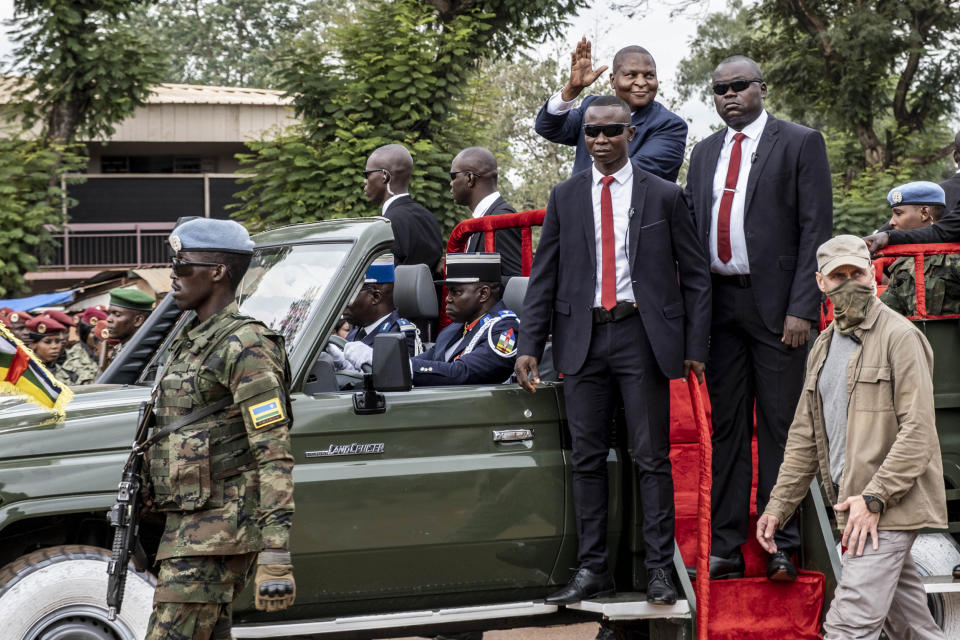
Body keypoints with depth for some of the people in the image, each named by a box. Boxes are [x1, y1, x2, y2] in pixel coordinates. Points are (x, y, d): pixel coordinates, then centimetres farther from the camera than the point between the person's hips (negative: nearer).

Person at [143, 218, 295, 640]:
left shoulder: (244, 348, -13)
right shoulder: (190, 342, 17)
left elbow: (273, 455, -19)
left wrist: (276, 552, -26)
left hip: (216, 533, -10)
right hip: (189, 524, 10)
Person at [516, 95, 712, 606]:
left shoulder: (664, 196, 4)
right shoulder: (564, 198, 10)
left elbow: (695, 276, 5)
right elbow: (543, 277, 10)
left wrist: (695, 347, -2)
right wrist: (529, 346, 1)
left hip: (642, 336, -2)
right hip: (584, 338, 2)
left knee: (651, 458, 0)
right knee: (587, 458, 5)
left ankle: (659, 568, 5)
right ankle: (592, 568, 11)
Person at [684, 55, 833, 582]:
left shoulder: (800, 143, 0)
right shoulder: (704, 152, 16)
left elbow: (816, 228, -5)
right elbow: (690, 228, 16)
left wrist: (801, 308, -13)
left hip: (775, 303, -5)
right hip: (719, 304, 5)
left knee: (779, 427, -1)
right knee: (726, 427, 7)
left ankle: (780, 546, 5)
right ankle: (726, 547, 11)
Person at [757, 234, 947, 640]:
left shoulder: (900, 336, -8)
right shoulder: (824, 346, 17)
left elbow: (918, 431, -15)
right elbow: (805, 434, 21)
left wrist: (874, 498, -19)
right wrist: (779, 505, 15)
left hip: (889, 508, -8)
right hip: (853, 506, 8)